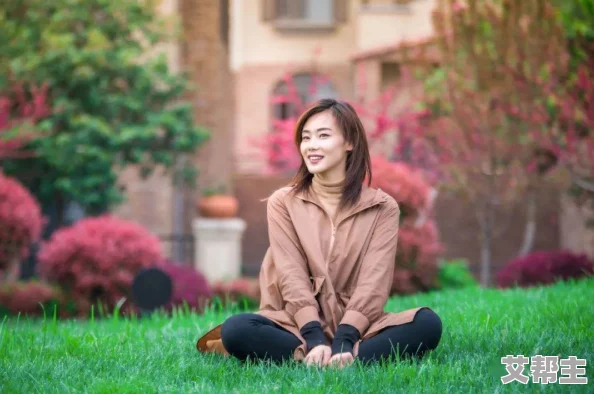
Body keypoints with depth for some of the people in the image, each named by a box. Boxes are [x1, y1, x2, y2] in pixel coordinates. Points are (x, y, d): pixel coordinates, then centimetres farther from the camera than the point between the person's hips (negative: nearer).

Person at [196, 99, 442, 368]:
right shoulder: (283, 203, 5)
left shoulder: (382, 208, 4)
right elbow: (292, 276, -6)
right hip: (298, 326, -1)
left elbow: (374, 281, -7)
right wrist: (314, 339, -23)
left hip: (357, 328, 1)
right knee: (236, 329, -31)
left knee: (428, 324, -29)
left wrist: (345, 340, -24)